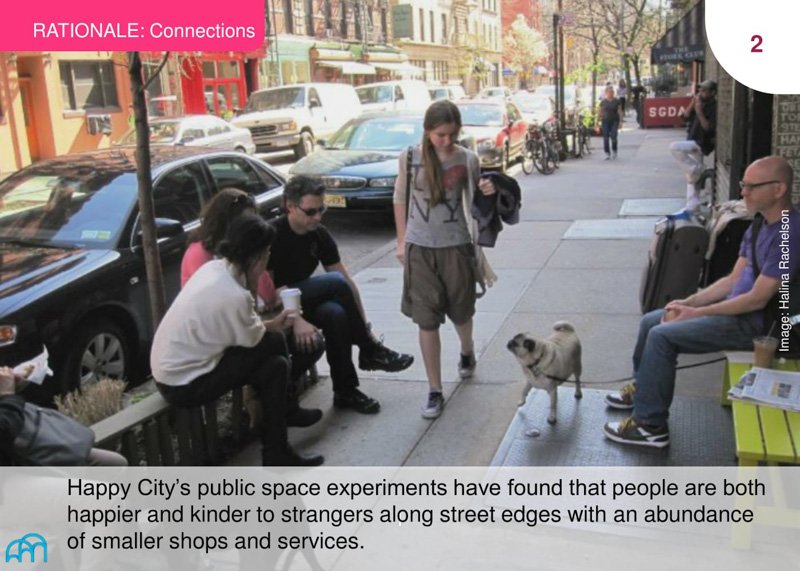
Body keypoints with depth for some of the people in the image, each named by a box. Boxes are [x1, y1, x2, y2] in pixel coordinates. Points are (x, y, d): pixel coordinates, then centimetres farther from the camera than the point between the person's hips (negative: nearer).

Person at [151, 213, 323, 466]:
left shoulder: (214, 267, -2)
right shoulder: (232, 295, -27)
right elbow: (254, 338, -10)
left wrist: (272, 324, 5)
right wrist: (254, 282, -7)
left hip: (172, 367, 8)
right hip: (184, 384, -8)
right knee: (274, 356, -7)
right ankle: (276, 454, 5)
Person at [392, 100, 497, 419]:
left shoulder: (468, 159, -5)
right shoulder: (410, 158, -5)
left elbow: (473, 202, 6)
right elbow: (400, 199, 6)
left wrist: (488, 193, -16)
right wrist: (401, 241, 5)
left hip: (456, 247, 1)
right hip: (419, 249, 0)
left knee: (460, 311, 18)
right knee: (426, 321, 0)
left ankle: (467, 351, 52)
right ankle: (435, 391, 10)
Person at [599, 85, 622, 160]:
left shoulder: (616, 101, 5)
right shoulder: (603, 102, 7)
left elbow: (619, 112, 5)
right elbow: (600, 112, 9)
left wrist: (621, 121, -3)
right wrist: (599, 122, 5)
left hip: (614, 121, -1)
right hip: (605, 121, 1)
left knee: (613, 137, -12)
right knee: (605, 138, -4)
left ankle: (614, 151, 11)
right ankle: (607, 153, 6)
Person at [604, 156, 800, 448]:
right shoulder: (761, 226, 9)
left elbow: (757, 299, -24)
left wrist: (695, 313, -16)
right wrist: (688, 302, 0)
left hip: (754, 324, -10)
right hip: (735, 308, 10)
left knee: (662, 335, -19)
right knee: (650, 321, 10)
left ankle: (650, 426, -10)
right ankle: (642, 388, 31)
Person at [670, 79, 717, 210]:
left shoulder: (714, 108, -14)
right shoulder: (700, 103, 10)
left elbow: (709, 129, -22)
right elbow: (687, 116, 6)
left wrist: (699, 112, -23)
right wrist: (693, 102, -5)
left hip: (701, 143, -8)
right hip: (693, 143, 8)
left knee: (674, 147, -28)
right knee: (692, 176, 11)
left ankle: (698, 170, -13)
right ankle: (692, 206, 18)